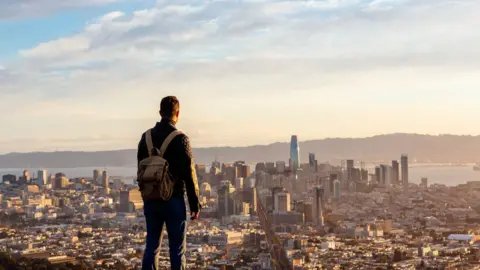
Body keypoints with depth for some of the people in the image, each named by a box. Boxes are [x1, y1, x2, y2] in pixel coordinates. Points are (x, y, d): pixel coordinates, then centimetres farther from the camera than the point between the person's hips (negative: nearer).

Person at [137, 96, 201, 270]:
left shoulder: (146, 137, 5)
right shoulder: (180, 139, -12)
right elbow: (189, 174, -12)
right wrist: (195, 204, -5)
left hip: (151, 199, 5)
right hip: (173, 200, -5)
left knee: (151, 246, 10)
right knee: (177, 249, 2)